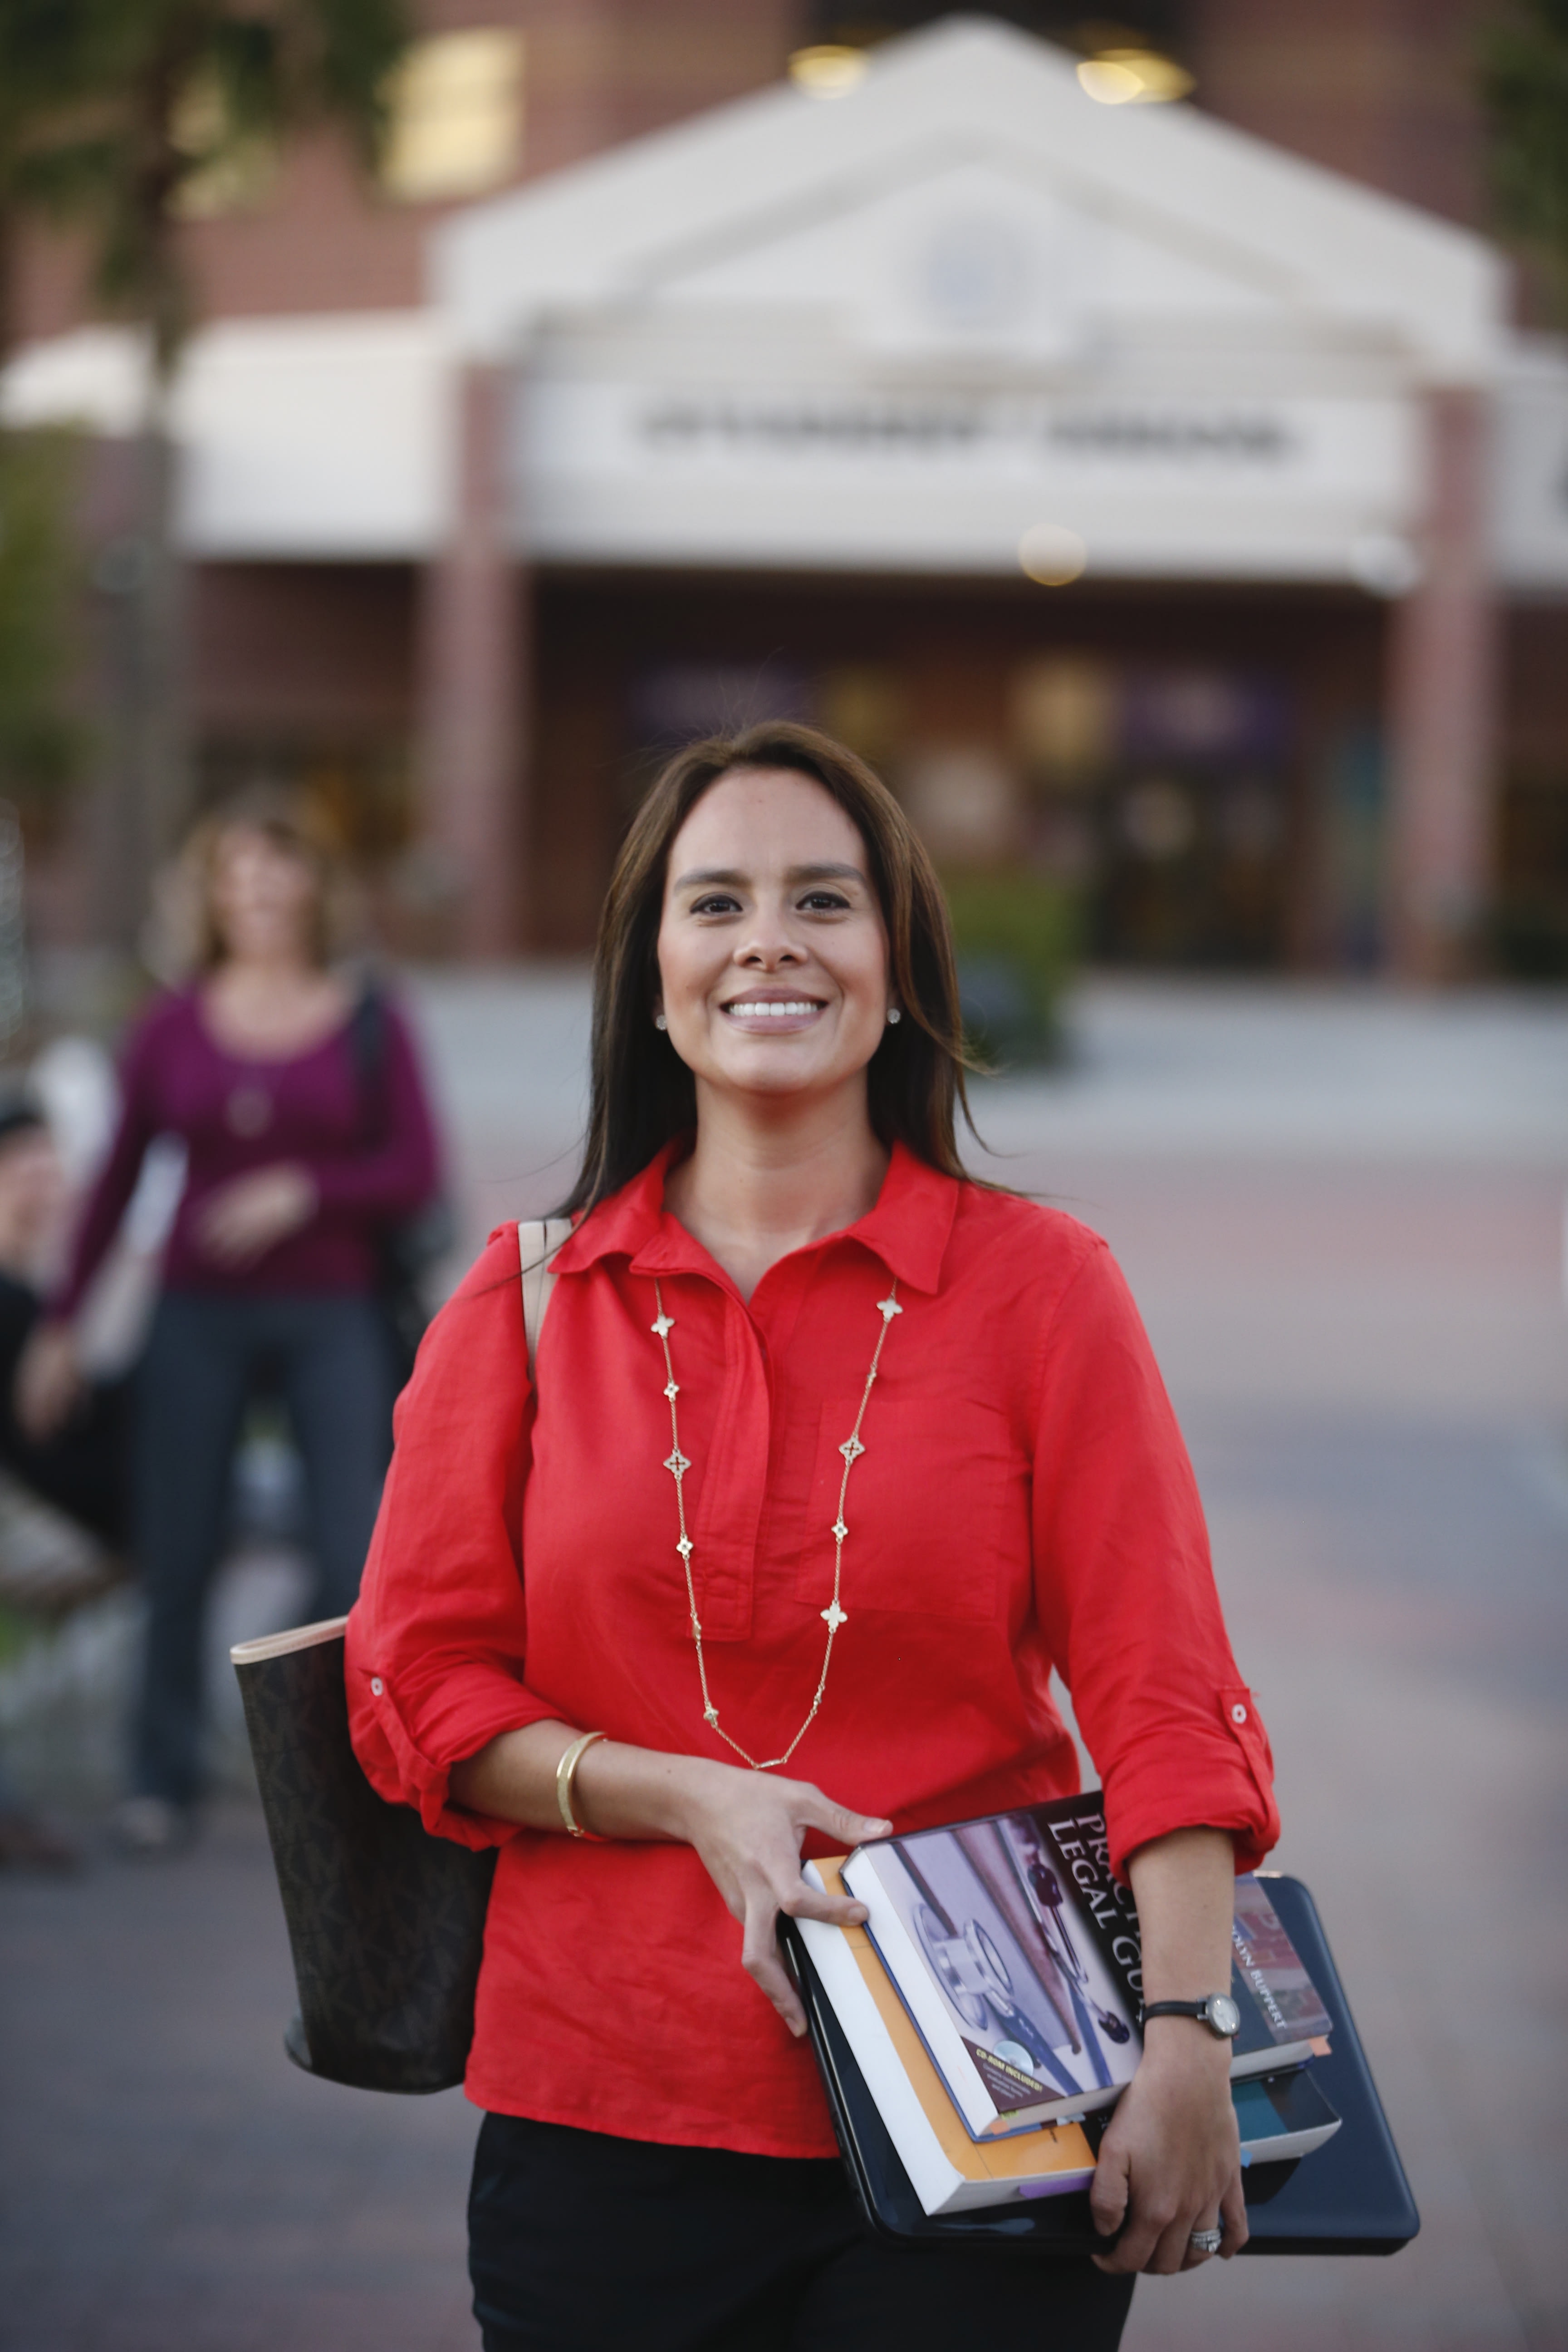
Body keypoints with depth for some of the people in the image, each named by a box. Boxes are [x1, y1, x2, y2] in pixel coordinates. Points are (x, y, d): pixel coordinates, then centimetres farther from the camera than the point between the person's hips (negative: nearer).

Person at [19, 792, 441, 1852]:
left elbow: (416, 1171, -3)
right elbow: (117, 1180, 11)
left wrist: (302, 1191, -19)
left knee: (357, 1566, -9)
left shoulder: (371, 1026, 2)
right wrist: (62, 1323, 11)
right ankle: (164, 1782, 14)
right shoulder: (174, 1030, 4)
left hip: (332, 1321, -1)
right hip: (201, 1318, 1)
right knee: (178, 1558, 0)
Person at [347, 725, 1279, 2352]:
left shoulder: (1037, 1284, 0)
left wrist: (1185, 2037, -17)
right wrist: (691, 1798, -11)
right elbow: (414, 1688, 5)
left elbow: (1159, 1694, -6)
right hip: (605, 2112, 1)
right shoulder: (529, 1299, 5)